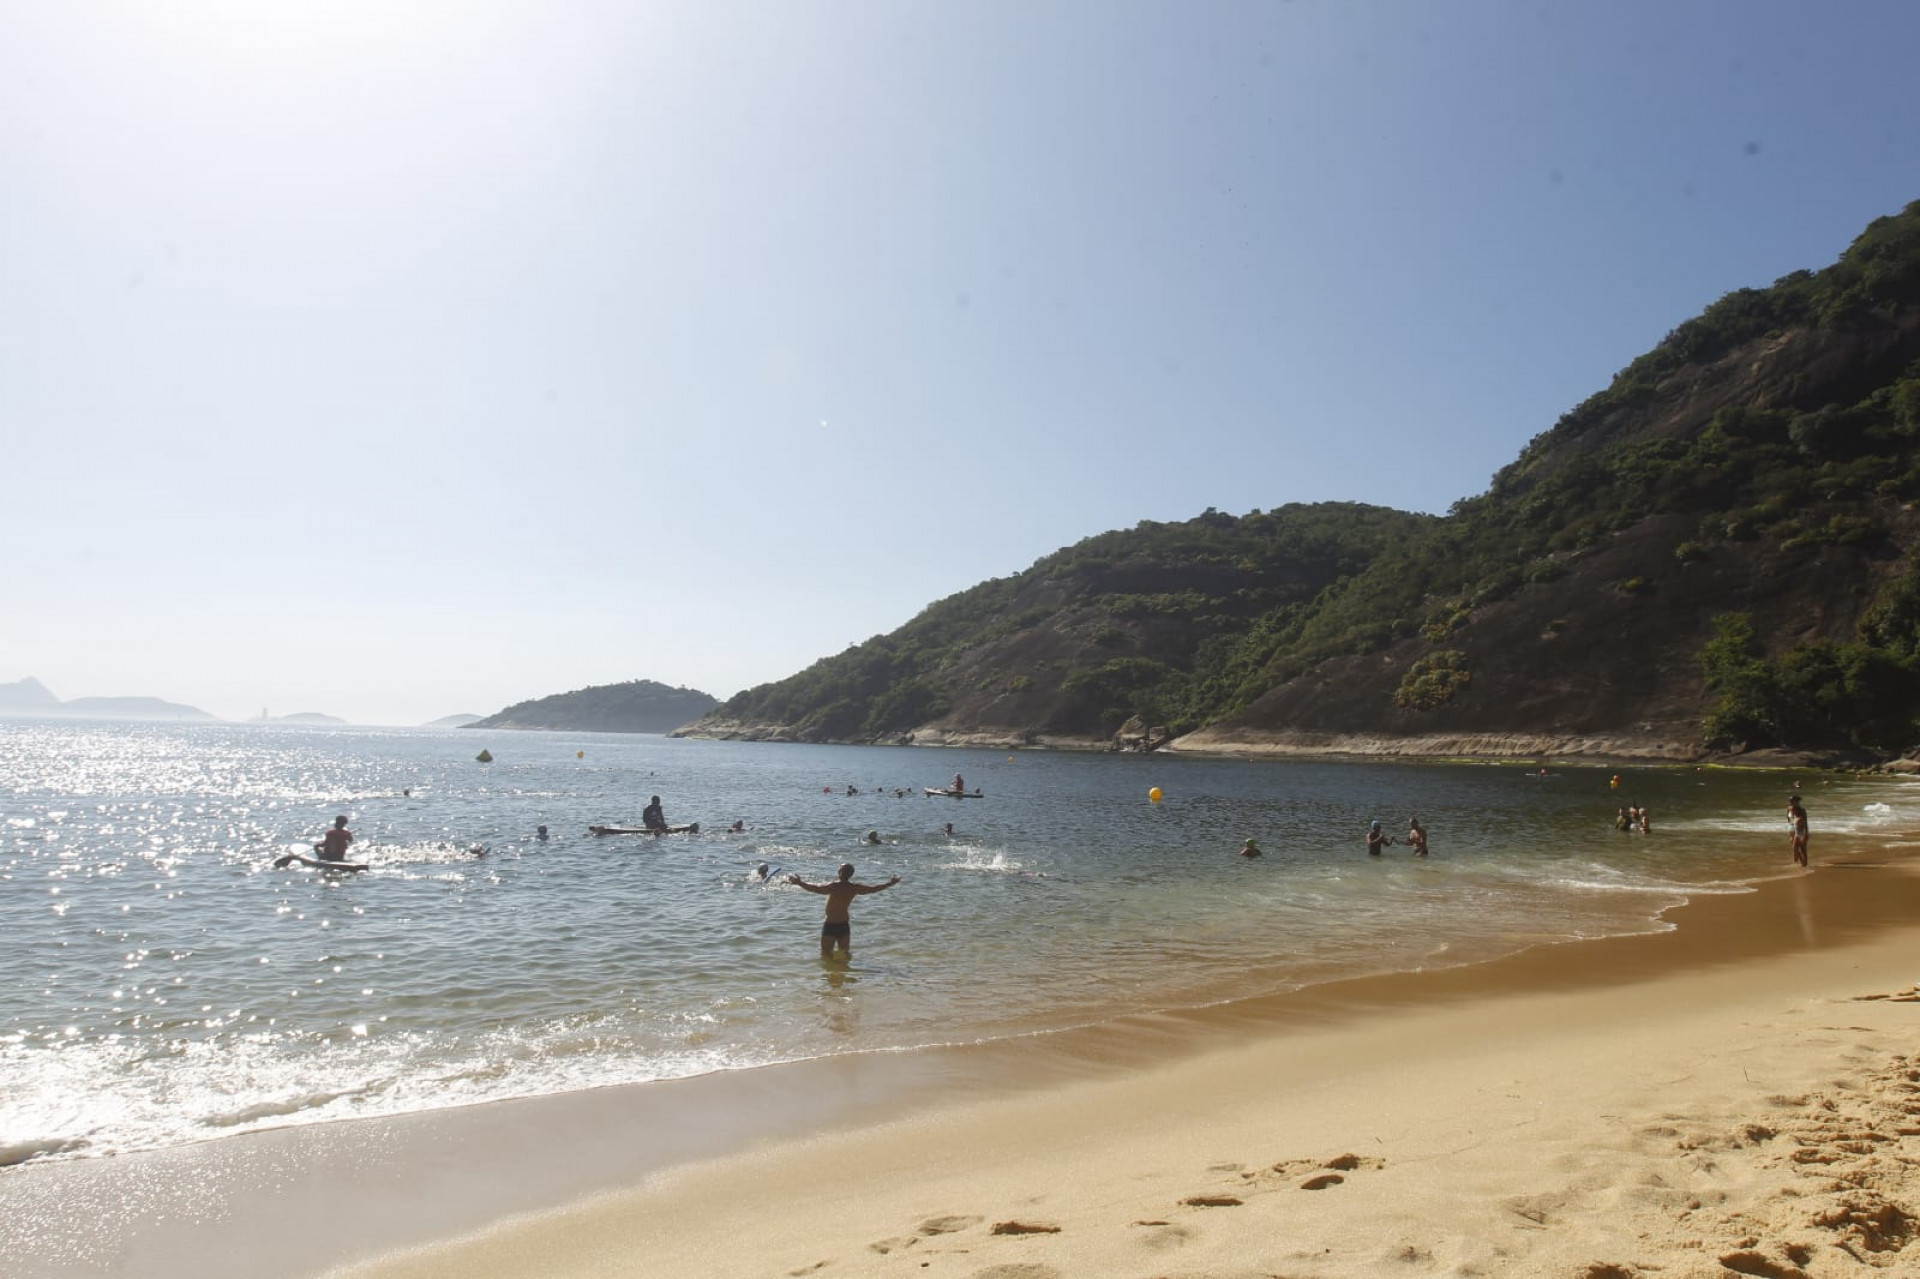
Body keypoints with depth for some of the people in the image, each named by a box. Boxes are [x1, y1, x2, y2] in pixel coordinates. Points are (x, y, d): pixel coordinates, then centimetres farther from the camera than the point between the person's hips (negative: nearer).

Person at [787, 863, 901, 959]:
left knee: (826, 954, 3)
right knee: (845, 953, 21)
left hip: (830, 926, -5)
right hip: (844, 925, 5)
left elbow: (815, 888, -33)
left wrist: (799, 882, -33)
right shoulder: (854, 888, -4)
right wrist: (890, 883, 22)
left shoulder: (834, 886, -20)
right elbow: (873, 888, 8)